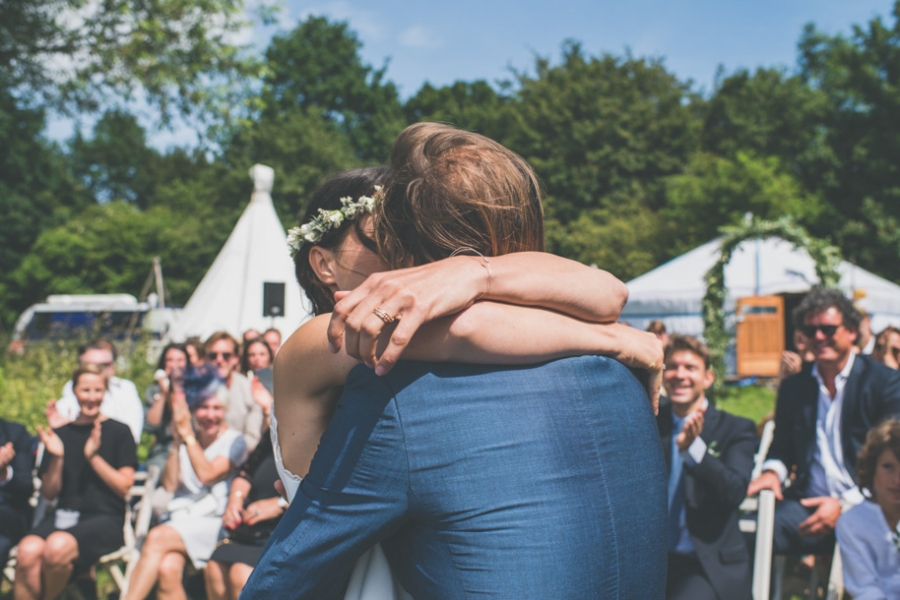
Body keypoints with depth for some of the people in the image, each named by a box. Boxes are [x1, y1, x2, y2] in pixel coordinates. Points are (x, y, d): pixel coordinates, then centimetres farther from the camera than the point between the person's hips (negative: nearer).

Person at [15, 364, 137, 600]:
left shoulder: (118, 432, 6)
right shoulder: (61, 433, 14)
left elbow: (125, 487, 0)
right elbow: (49, 493, 13)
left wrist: (93, 457, -10)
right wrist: (56, 458, -3)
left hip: (106, 520, -3)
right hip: (64, 516, 3)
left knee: (57, 546, -35)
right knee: (28, 550, -31)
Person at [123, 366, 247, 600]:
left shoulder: (234, 441, 4)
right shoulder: (185, 440, 17)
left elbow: (206, 475, -11)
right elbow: (169, 484, 5)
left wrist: (187, 434, -7)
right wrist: (177, 441, -3)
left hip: (213, 524, -4)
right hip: (181, 517, 4)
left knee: (158, 537, -32)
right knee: (167, 569, -29)